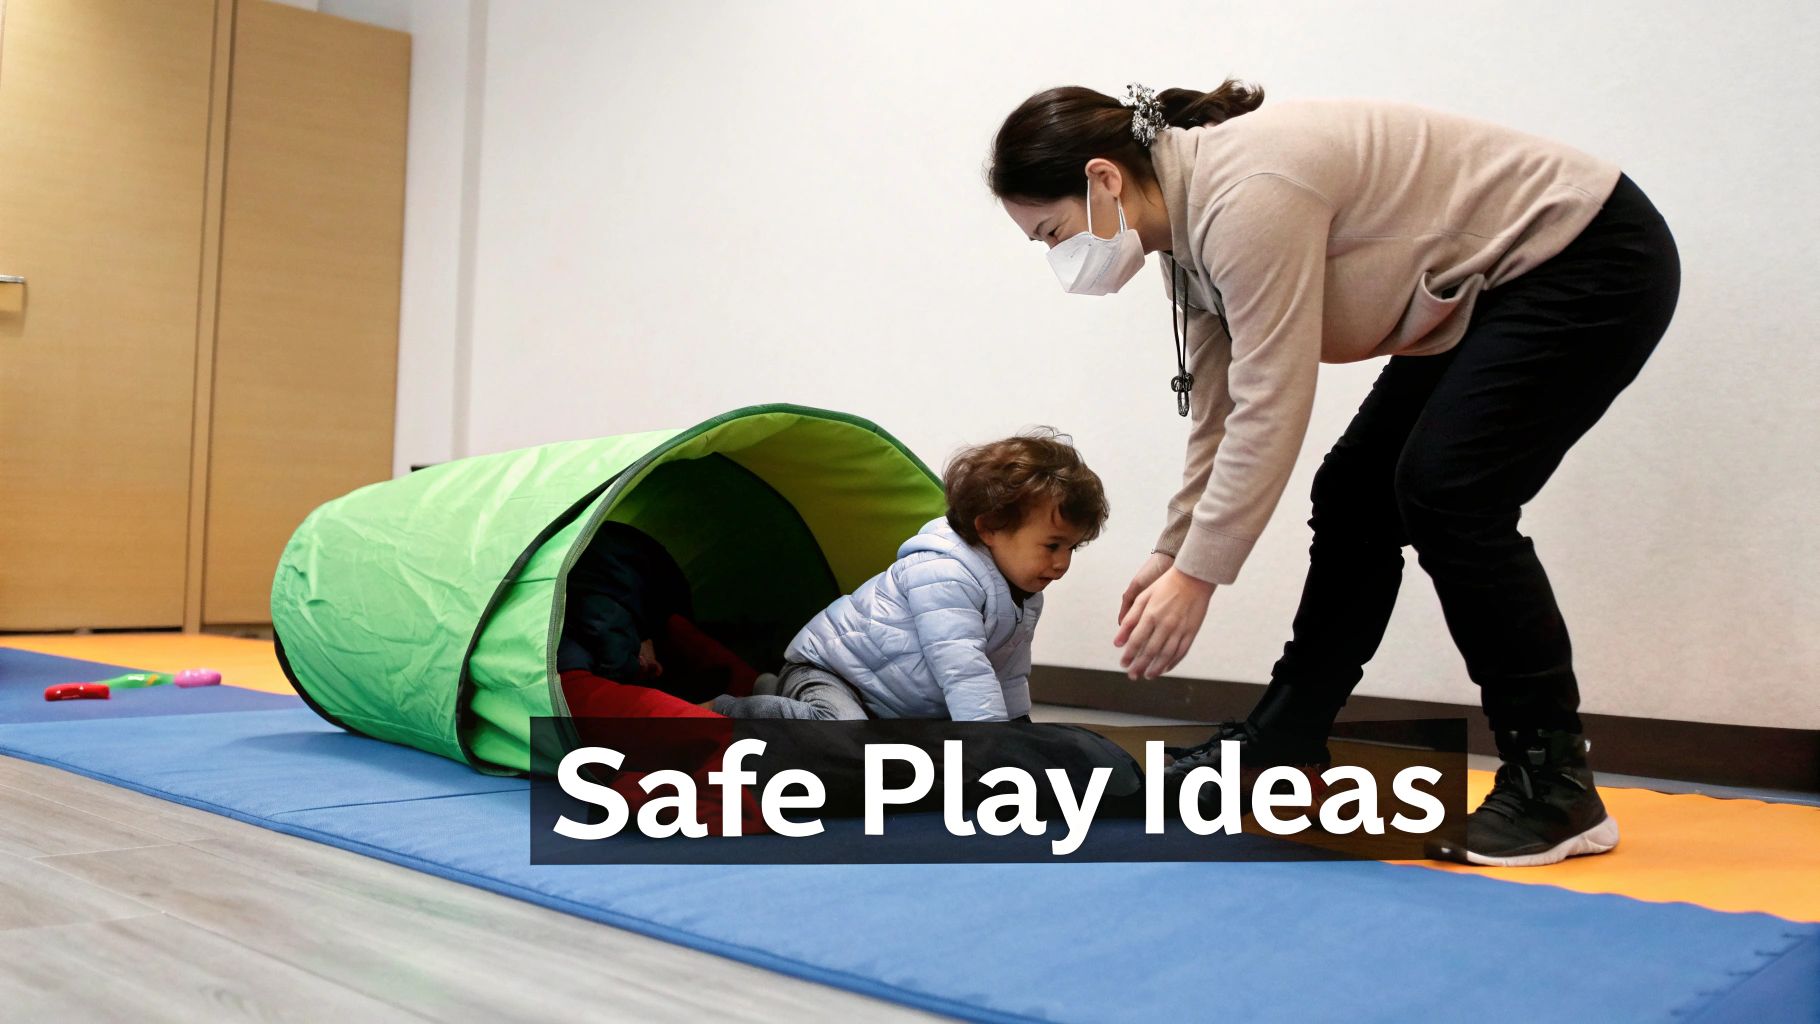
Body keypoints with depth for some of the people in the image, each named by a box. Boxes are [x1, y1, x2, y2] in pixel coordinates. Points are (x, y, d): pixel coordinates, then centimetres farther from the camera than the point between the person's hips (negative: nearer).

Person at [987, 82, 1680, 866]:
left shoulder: (1247, 197, -28)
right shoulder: (1190, 226, 1)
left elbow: (1271, 408, -28)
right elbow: (1220, 409, 7)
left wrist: (1196, 577, -24)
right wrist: (1173, 551, 7)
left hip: (1592, 262, -10)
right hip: (1493, 289, 10)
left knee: (1447, 494, -17)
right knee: (1358, 491, 6)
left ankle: (1556, 790, -6)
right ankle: (1279, 744, 16)